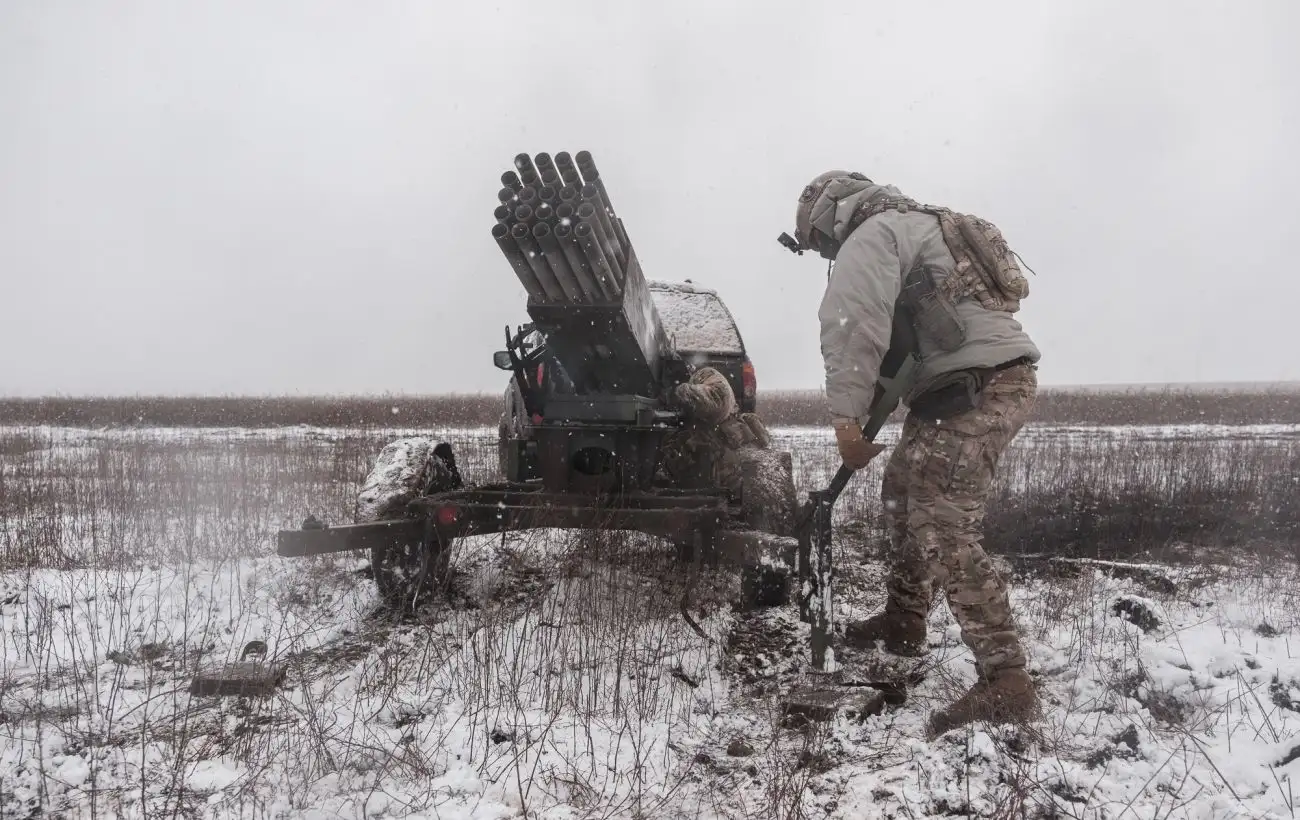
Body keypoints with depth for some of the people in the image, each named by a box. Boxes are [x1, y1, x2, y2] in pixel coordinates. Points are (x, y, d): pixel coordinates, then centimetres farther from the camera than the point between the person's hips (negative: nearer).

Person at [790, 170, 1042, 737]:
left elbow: (853, 325, -20)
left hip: (976, 387, -11)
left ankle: (1005, 681, -21)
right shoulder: (917, 225, 29)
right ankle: (904, 622, 35)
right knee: (905, 492, 23)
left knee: (945, 530, -16)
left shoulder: (872, 235, -3)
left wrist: (846, 417, -20)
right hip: (998, 377, 11)